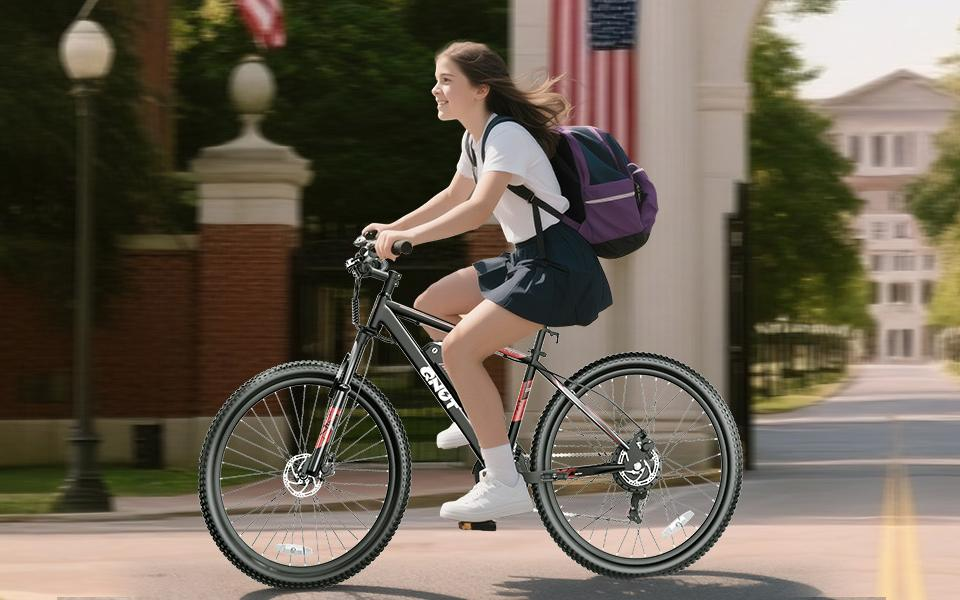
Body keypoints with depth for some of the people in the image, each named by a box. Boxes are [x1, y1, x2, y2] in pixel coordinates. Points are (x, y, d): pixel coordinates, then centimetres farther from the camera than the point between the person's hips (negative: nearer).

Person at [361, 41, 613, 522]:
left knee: (459, 347, -20)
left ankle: (505, 484, -18)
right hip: (525, 259, 10)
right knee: (429, 306, 10)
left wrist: (409, 236, -36)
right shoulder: (476, 137, 12)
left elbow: (478, 209, -32)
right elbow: (453, 197, 28)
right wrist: (393, 228, 20)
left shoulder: (506, 136, -18)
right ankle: (482, 417, 19)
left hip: (558, 266, -10)